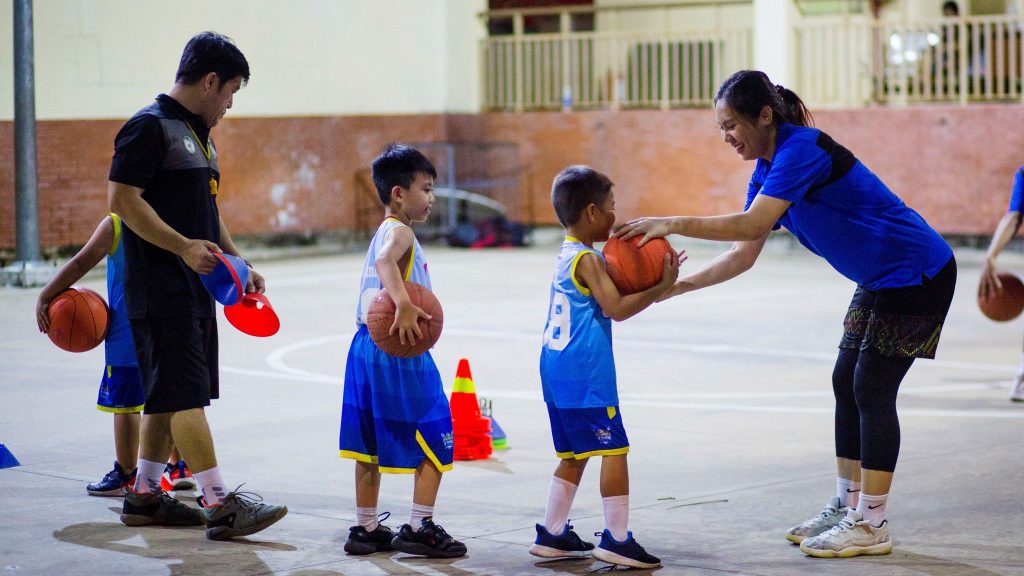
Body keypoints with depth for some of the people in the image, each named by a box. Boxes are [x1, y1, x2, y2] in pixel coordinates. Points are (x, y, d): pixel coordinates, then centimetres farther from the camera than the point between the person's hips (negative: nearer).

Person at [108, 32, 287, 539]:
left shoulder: (197, 133, 19)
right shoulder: (150, 126, -11)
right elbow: (123, 199, -18)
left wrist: (237, 264, 17)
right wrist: (183, 247, -23)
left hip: (195, 287, 10)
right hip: (160, 289, -10)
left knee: (168, 395, 12)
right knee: (186, 394, -11)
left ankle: (144, 495, 20)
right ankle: (218, 503, -14)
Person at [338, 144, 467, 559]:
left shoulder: (383, 233, 18)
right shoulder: (400, 233, -13)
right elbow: (385, 262, -34)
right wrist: (404, 304, -45)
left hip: (368, 345, 10)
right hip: (398, 353, -10)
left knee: (370, 446, 13)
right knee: (435, 439, -1)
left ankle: (366, 529, 20)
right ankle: (420, 528, 0)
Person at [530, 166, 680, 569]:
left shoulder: (568, 254, 16)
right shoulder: (587, 259, -13)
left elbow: (603, 303, 19)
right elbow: (617, 309, -18)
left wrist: (642, 288, 7)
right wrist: (659, 289, -16)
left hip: (558, 373, 10)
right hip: (586, 376, -10)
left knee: (573, 456, 17)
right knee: (614, 451, -7)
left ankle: (552, 535, 19)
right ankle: (617, 539, -8)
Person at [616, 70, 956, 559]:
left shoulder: (803, 149, -24)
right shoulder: (767, 171, 6)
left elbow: (751, 225, -33)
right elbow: (744, 254, 5)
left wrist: (673, 223, -31)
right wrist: (678, 285, -5)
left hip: (917, 275, -9)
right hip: (880, 280, 9)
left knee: (872, 389, -8)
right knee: (847, 384, 10)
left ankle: (871, 525, -2)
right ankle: (846, 506, 19)